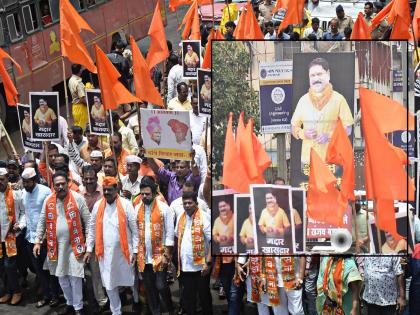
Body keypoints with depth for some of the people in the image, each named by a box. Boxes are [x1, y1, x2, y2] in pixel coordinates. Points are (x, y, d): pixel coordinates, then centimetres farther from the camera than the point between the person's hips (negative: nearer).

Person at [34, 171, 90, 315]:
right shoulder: (48, 200, 2)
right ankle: (69, 303, 32)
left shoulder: (77, 198, -8)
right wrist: (38, 241, 5)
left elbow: (88, 221, -3)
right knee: (61, 276, 14)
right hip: (56, 244, 4)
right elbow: (42, 222, 10)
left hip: (74, 244, -4)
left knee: (75, 276, -2)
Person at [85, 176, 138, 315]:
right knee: (109, 284, 9)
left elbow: (135, 229, -6)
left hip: (124, 251, -3)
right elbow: (92, 229, 9)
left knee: (130, 280, 10)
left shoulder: (126, 204, -8)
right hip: (105, 252, 3)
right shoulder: (97, 205, 3)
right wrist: (89, 249, 6)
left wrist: (135, 250, -8)